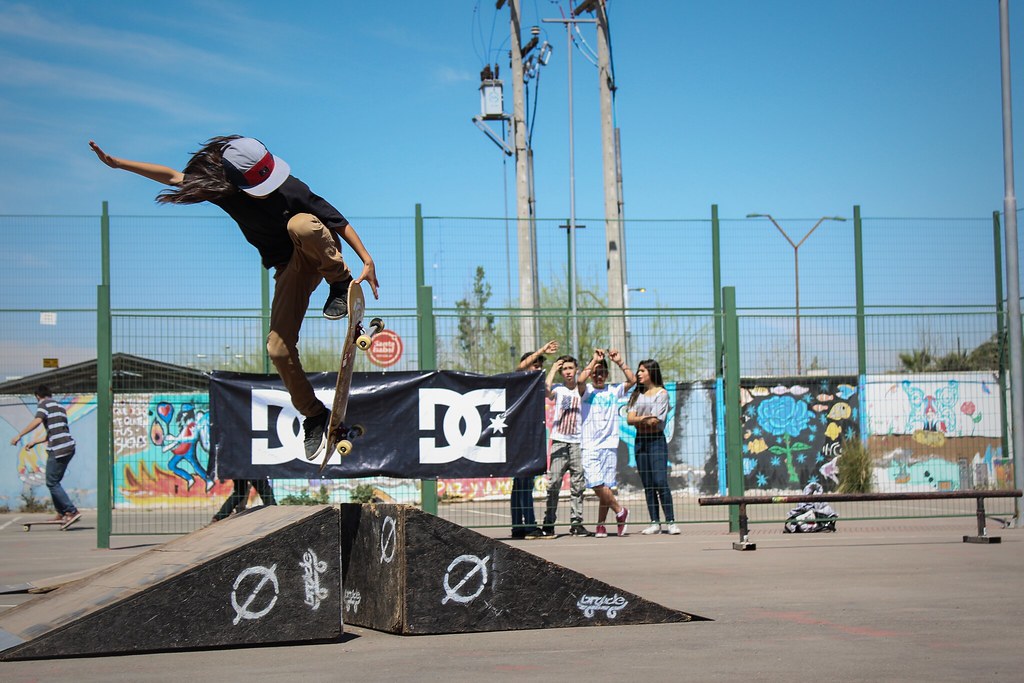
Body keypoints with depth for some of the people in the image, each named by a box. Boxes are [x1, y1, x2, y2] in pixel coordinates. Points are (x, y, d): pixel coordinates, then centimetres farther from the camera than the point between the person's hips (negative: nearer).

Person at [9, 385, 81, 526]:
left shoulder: (44, 404, 1)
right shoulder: (60, 406, 26)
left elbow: (37, 421, -17)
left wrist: (19, 435, -14)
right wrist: (34, 442, 37)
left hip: (58, 449, -8)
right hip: (69, 447, 8)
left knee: (52, 483, -4)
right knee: (54, 482, 17)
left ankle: (72, 511, -11)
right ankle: (61, 513, 16)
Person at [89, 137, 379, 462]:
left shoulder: (288, 189, -26)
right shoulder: (222, 191, -16)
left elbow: (337, 219, -17)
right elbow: (172, 176, -3)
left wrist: (367, 260, -22)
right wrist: (116, 162, -4)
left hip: (319, 251, -3)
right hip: (288, 269, 4)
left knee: (300, 225, -39)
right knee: (278, 348, -10)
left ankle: (340, 280, -16)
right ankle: (313, 416, 10)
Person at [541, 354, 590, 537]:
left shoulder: (580, 389, 9)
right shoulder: (558, 389, 5)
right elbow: (546, 391, -15)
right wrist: (553, 369, -8)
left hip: (578, 442, 1)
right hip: (559, 442, -1)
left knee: (578, 485, 1)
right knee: (553, 483, -6)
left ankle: (576, 523, 5)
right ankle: (548, 524, -3)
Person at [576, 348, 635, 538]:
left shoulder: (614, 390, 11)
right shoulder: (587, 391, 4)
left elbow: (632, 380, -1)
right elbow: (580, 380, -17)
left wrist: (619, 362, -6)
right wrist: (594, 360, -12)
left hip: (609, 445, 2)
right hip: (589, 446, -2)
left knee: (607, 487, -1)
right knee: (596, 485, -12)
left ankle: (601, 524, 9)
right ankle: (620, 511, 6)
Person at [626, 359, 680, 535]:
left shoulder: (661, 393, -2)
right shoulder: (637, 394, 14)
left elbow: (654, 421, -11)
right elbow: (629, 419, 3)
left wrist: (637, 420, -1)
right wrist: (644, 418, -14)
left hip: (656, 440, -5)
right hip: (640, 441, 5)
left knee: (660, 482, -12)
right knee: (647, 485, 3)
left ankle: (671, 522, -10)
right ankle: (655, 523, 5)